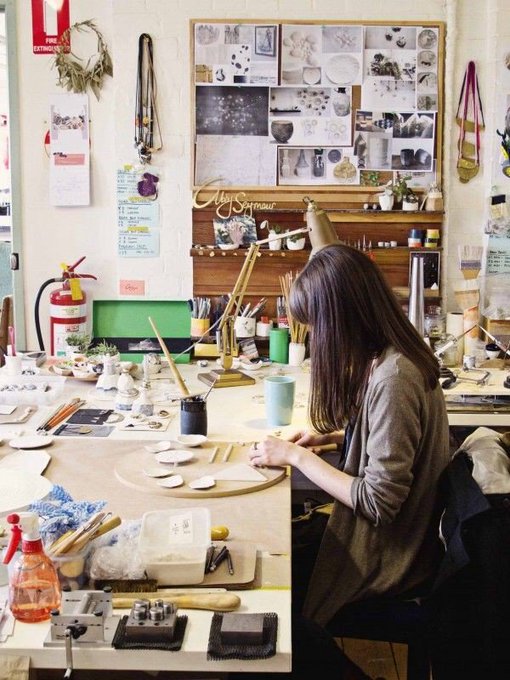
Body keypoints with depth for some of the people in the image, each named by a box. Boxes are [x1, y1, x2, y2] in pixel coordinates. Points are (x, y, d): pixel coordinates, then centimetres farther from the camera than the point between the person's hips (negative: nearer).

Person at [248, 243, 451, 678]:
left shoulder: (392, 378, -30)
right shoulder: (396, 357, -1)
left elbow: (378, 501, -27)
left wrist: (296, 457, -18)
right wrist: (331, 436, 3)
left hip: (385, 558, -8)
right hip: (396, 535, 8)